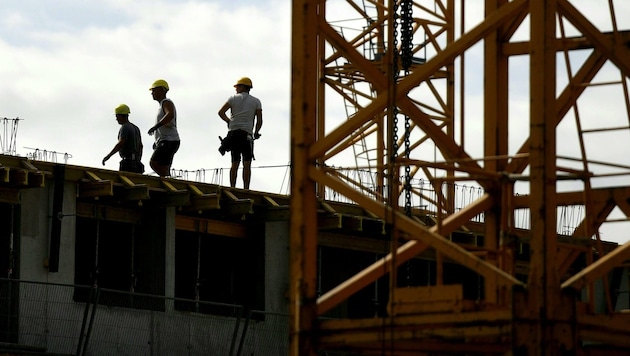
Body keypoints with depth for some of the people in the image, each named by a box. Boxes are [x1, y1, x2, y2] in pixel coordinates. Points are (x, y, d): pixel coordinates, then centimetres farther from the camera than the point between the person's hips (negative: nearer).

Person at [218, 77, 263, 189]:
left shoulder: (234, 98, 8)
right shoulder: (256, 101, 8)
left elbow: (221, 112, 3)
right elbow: (259, 120, 1)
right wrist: (256, 133, 16)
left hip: (233, 133, 2)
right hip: (246, 133, -2)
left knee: (235, 163, 10)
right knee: (247, 163, -5)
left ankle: (232, 188, 7)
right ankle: (246, 189, -13)